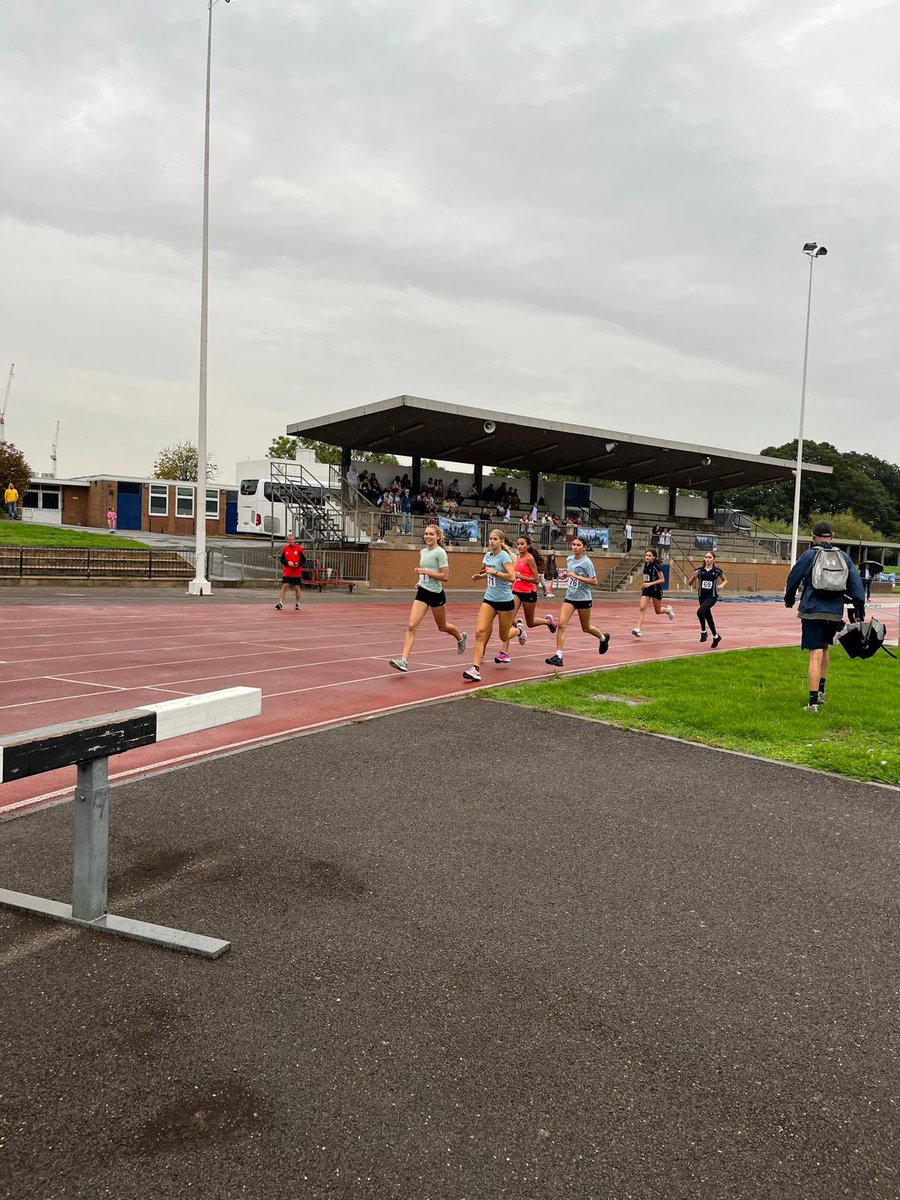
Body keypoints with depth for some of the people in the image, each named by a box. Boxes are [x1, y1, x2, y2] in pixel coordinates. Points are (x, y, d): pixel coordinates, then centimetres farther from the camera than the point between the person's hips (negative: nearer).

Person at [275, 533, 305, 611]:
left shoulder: (299, 548, -2)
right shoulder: (285, 548, 4)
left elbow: (303, 559, 0)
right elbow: (281, 559, 7)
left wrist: (298, 564, -17)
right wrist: (287, 563, -11)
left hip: (297, 573, -1)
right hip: (287, 572, 1)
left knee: (297, 587, 5)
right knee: (285, 586, -7)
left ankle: (297, 604, 17)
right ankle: (280, 603, -8)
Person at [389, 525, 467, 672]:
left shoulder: (440, 553, -12)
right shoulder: (422, 552, 10)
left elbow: (445, 576, -16)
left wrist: (426, 572, -20)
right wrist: (421, 581, 12)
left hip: (436, 593, -5)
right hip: (422, 593, 5)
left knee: (442, 627, 15)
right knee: (411, 626, -10)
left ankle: (461, 637, 48)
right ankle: (404, 660, -16)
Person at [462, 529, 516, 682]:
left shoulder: (504, 556, -12)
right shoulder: (488, 555, 8)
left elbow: (511, 577, -23)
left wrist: (494, 572, -20)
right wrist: (480, 576, 10)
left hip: (505, 600, -5)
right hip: (489, 599, 5)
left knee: (504, 637, 10)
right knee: (480, 632, -13)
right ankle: (476, 669, -15)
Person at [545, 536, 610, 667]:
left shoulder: (586, 562, -14)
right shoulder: (569, 559, 5)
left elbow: (594, 582, -16)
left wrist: (577, 576, -22)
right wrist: (564, 575, 2)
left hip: (583, 599, -5)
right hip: (569, 598, 5)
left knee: (586, 628, 13)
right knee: (561, 624, -13)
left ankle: (603, 638, 46)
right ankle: (558, 656, -14)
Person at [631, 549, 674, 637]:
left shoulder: (656, 566, -16)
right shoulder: (646, 565, 3)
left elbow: (662, 579, -16)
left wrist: (650, 583, -25)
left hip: (656, 589, -5)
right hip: (646, 590, 5)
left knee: (658, 611, 11)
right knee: (642, 608, -13)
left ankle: (668, 610, 45)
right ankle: (638, 629, -19)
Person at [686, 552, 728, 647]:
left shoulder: (717, 570, -2)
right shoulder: (699, 570, 2)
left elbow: (725, 580, 15)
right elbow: (689, 583, 5)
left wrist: (722, 585, -6)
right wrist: (694, 576, -14)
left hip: (712, 596, -4)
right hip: (702, 596, 4)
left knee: (700, 611, -27)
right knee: (708, 617, 13)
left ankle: (703, 632, -6)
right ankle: (716, 636, 33)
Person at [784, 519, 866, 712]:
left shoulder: (808, 555, -2)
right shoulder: (844, 557, 8)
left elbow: (793, 579, 3)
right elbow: (856, 584, 5)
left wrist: (789, 600, 21)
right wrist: (859, 611, 7)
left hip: (812, 611, -4)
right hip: (835, 613, 4)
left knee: (816, 655, -5)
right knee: (824, 649, 24)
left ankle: (813, 702, -8)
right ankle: (821, 692, 28)